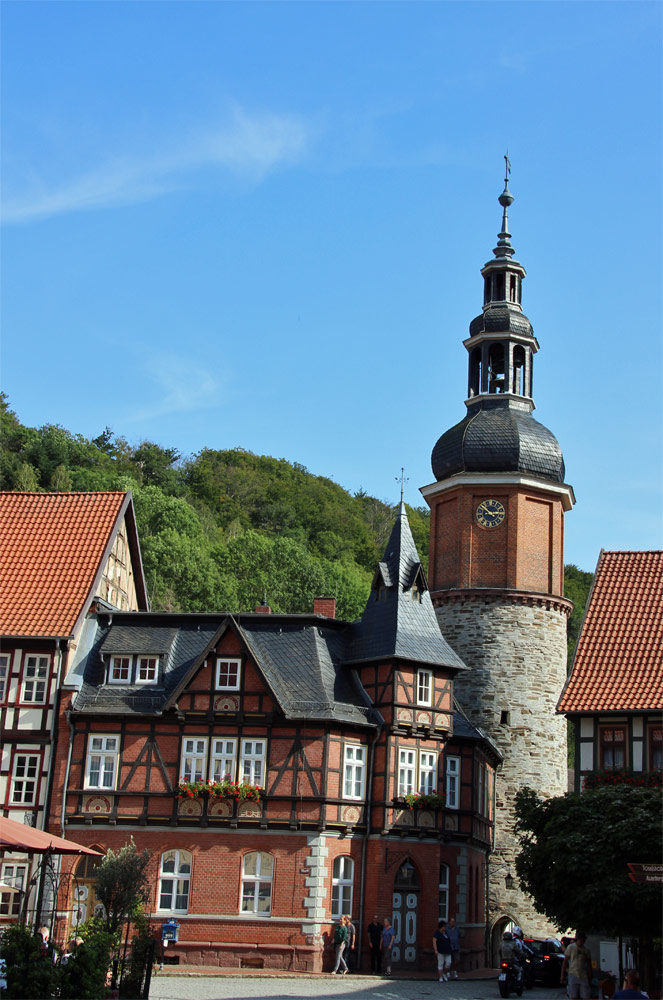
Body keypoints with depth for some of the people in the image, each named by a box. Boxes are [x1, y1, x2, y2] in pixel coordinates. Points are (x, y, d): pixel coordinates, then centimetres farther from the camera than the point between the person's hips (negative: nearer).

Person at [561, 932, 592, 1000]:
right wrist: (562, 975, -3)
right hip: (573, 975, -2)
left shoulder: (586, 950, 9)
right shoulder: (571, 947, 2)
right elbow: (565, 961, 2)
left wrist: (590, 978, 8)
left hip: (583, 976, 2)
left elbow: (589, 965, 13)